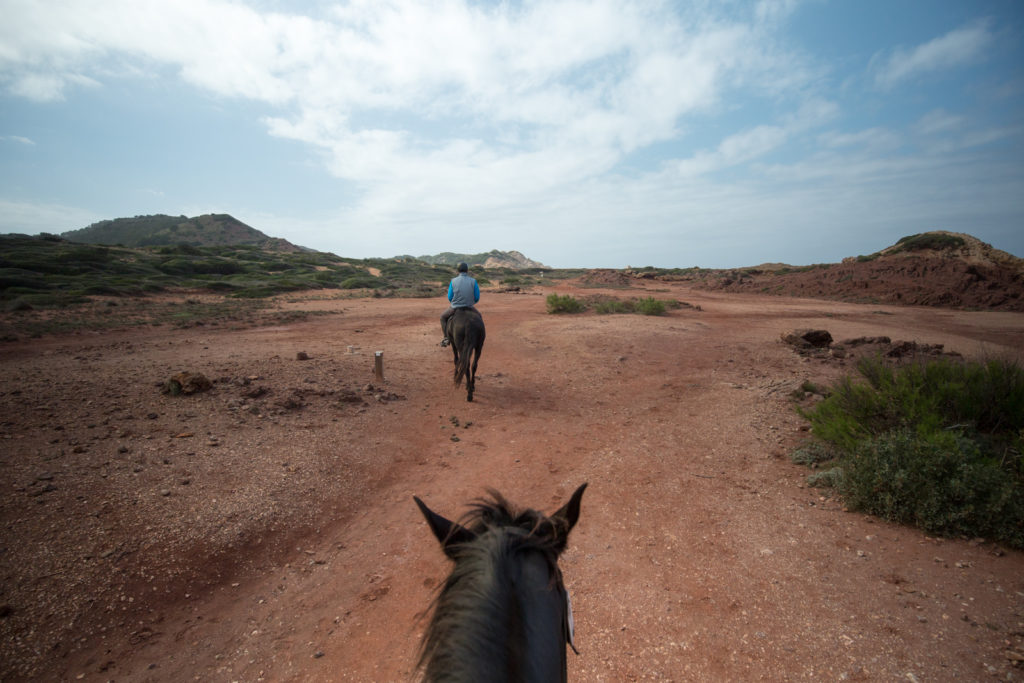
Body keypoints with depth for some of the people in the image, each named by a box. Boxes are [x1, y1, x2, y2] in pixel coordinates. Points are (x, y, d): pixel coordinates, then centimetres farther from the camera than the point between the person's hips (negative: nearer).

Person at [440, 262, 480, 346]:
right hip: (469, 308, 1)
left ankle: (447, 338, 21)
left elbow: (450, 297, -1)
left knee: (443, 317, 28)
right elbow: (477, 297, -4)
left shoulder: (453, 281, -7)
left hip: (455, 308, -1)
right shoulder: (473, 281, -8)